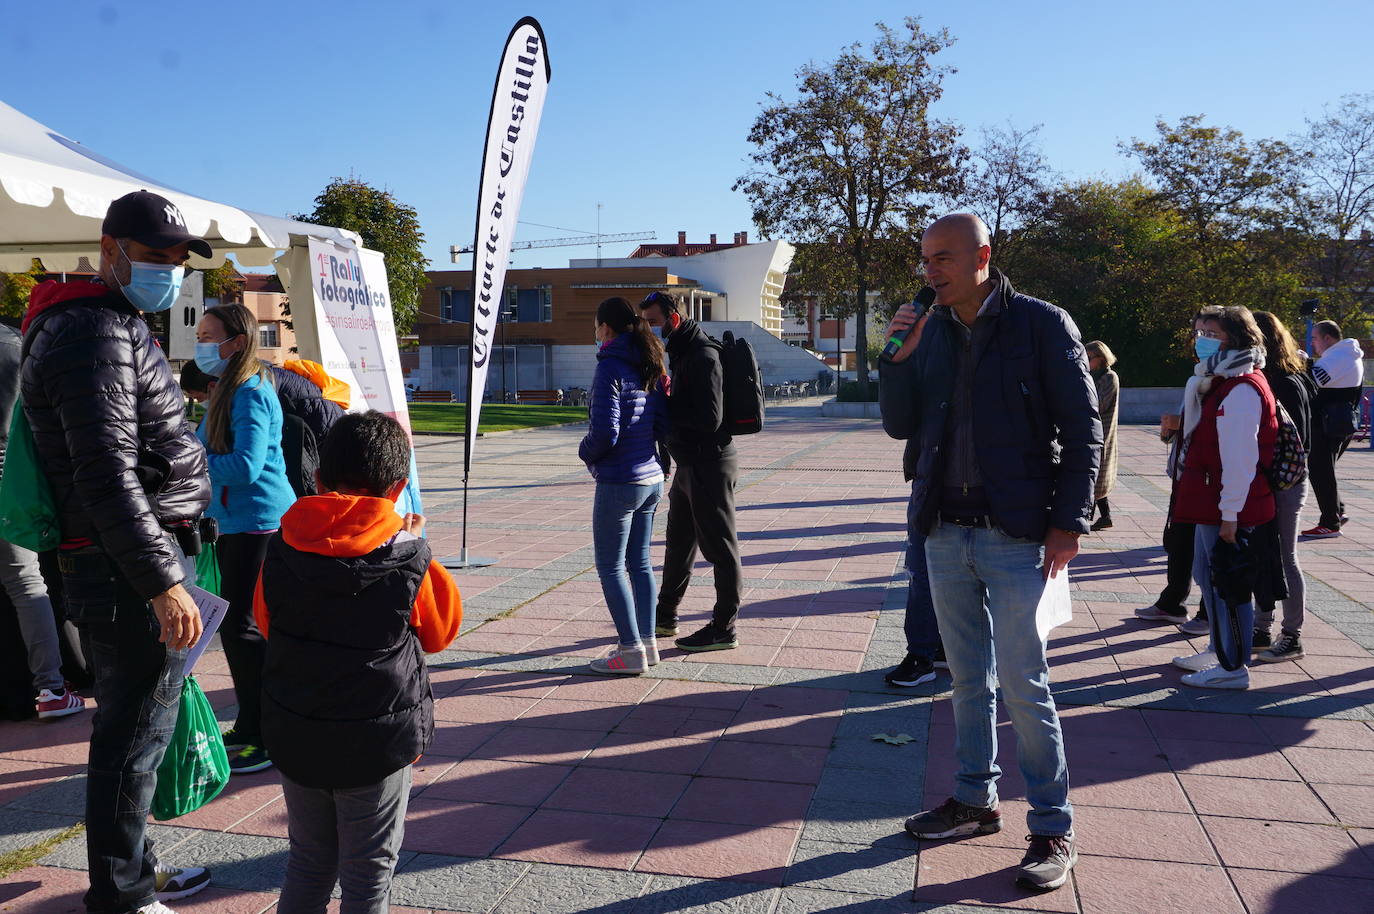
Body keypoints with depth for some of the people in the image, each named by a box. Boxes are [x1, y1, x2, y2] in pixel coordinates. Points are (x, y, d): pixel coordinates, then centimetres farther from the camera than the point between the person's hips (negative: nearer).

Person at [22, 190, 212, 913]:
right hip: (128, 572, -11)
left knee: (129, 728, 21)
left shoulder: (117, 326, 18)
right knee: (134, 737, 1)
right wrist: (163, 582, -24)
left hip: (115, 568, 11)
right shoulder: (95, 333, -16)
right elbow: (107, 477, -24)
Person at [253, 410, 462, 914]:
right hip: (377, 741, -4)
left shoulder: (280, 551, -5)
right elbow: (441, 632, 1)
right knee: (368, 872, 11)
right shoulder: (409, 559, -15)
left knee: (308, 860, 22)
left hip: (294, 736, 4)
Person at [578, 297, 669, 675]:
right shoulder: (650, 367, 9)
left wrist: (585, 451, -2)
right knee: (639, 562, 16)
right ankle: (647, 641, 21)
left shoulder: (610, 368, -15)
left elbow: (605, 432, -20)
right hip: (652, 477, 8)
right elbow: (663, 427, 11)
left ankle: (631, 650, 2)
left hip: (618, 481, -8)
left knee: (610, 566, 1)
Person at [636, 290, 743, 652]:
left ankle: (724, 629, 10)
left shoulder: (702, 357, -19)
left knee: (719, 547, -1)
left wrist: (664, 405, -17)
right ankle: (664, 616, 34)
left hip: (709, 465, -11)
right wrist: (664, 399, 0)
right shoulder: (682, 353, 14)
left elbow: (709, 418, -27)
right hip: (689, 464, 11)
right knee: (679, 541, 20)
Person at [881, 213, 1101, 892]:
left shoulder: (1041, 325, -6)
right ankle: (975, 800, 30)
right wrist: (898, 359, -7)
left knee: (1023, 683, 0)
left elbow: (1082, 429, -6)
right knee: (969, 677, 15)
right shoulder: (929, 331, 7)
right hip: (945, 530, 5)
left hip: (1015, 534, -5)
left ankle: (1053, 829, 15)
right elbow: (900, 425, 8)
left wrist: (1068, 521, -11)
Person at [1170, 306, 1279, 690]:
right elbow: (1199, 434, 16)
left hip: (1228, 510, -11)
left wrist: (1230, 514, -23)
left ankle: (1234, 667, 9)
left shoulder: (1242, 390, -18)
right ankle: (1218, 651, 34)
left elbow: (1240, 456, -23)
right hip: (1210, 505, 11)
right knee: (1208, 577, 20)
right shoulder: (1220, 383, 15)